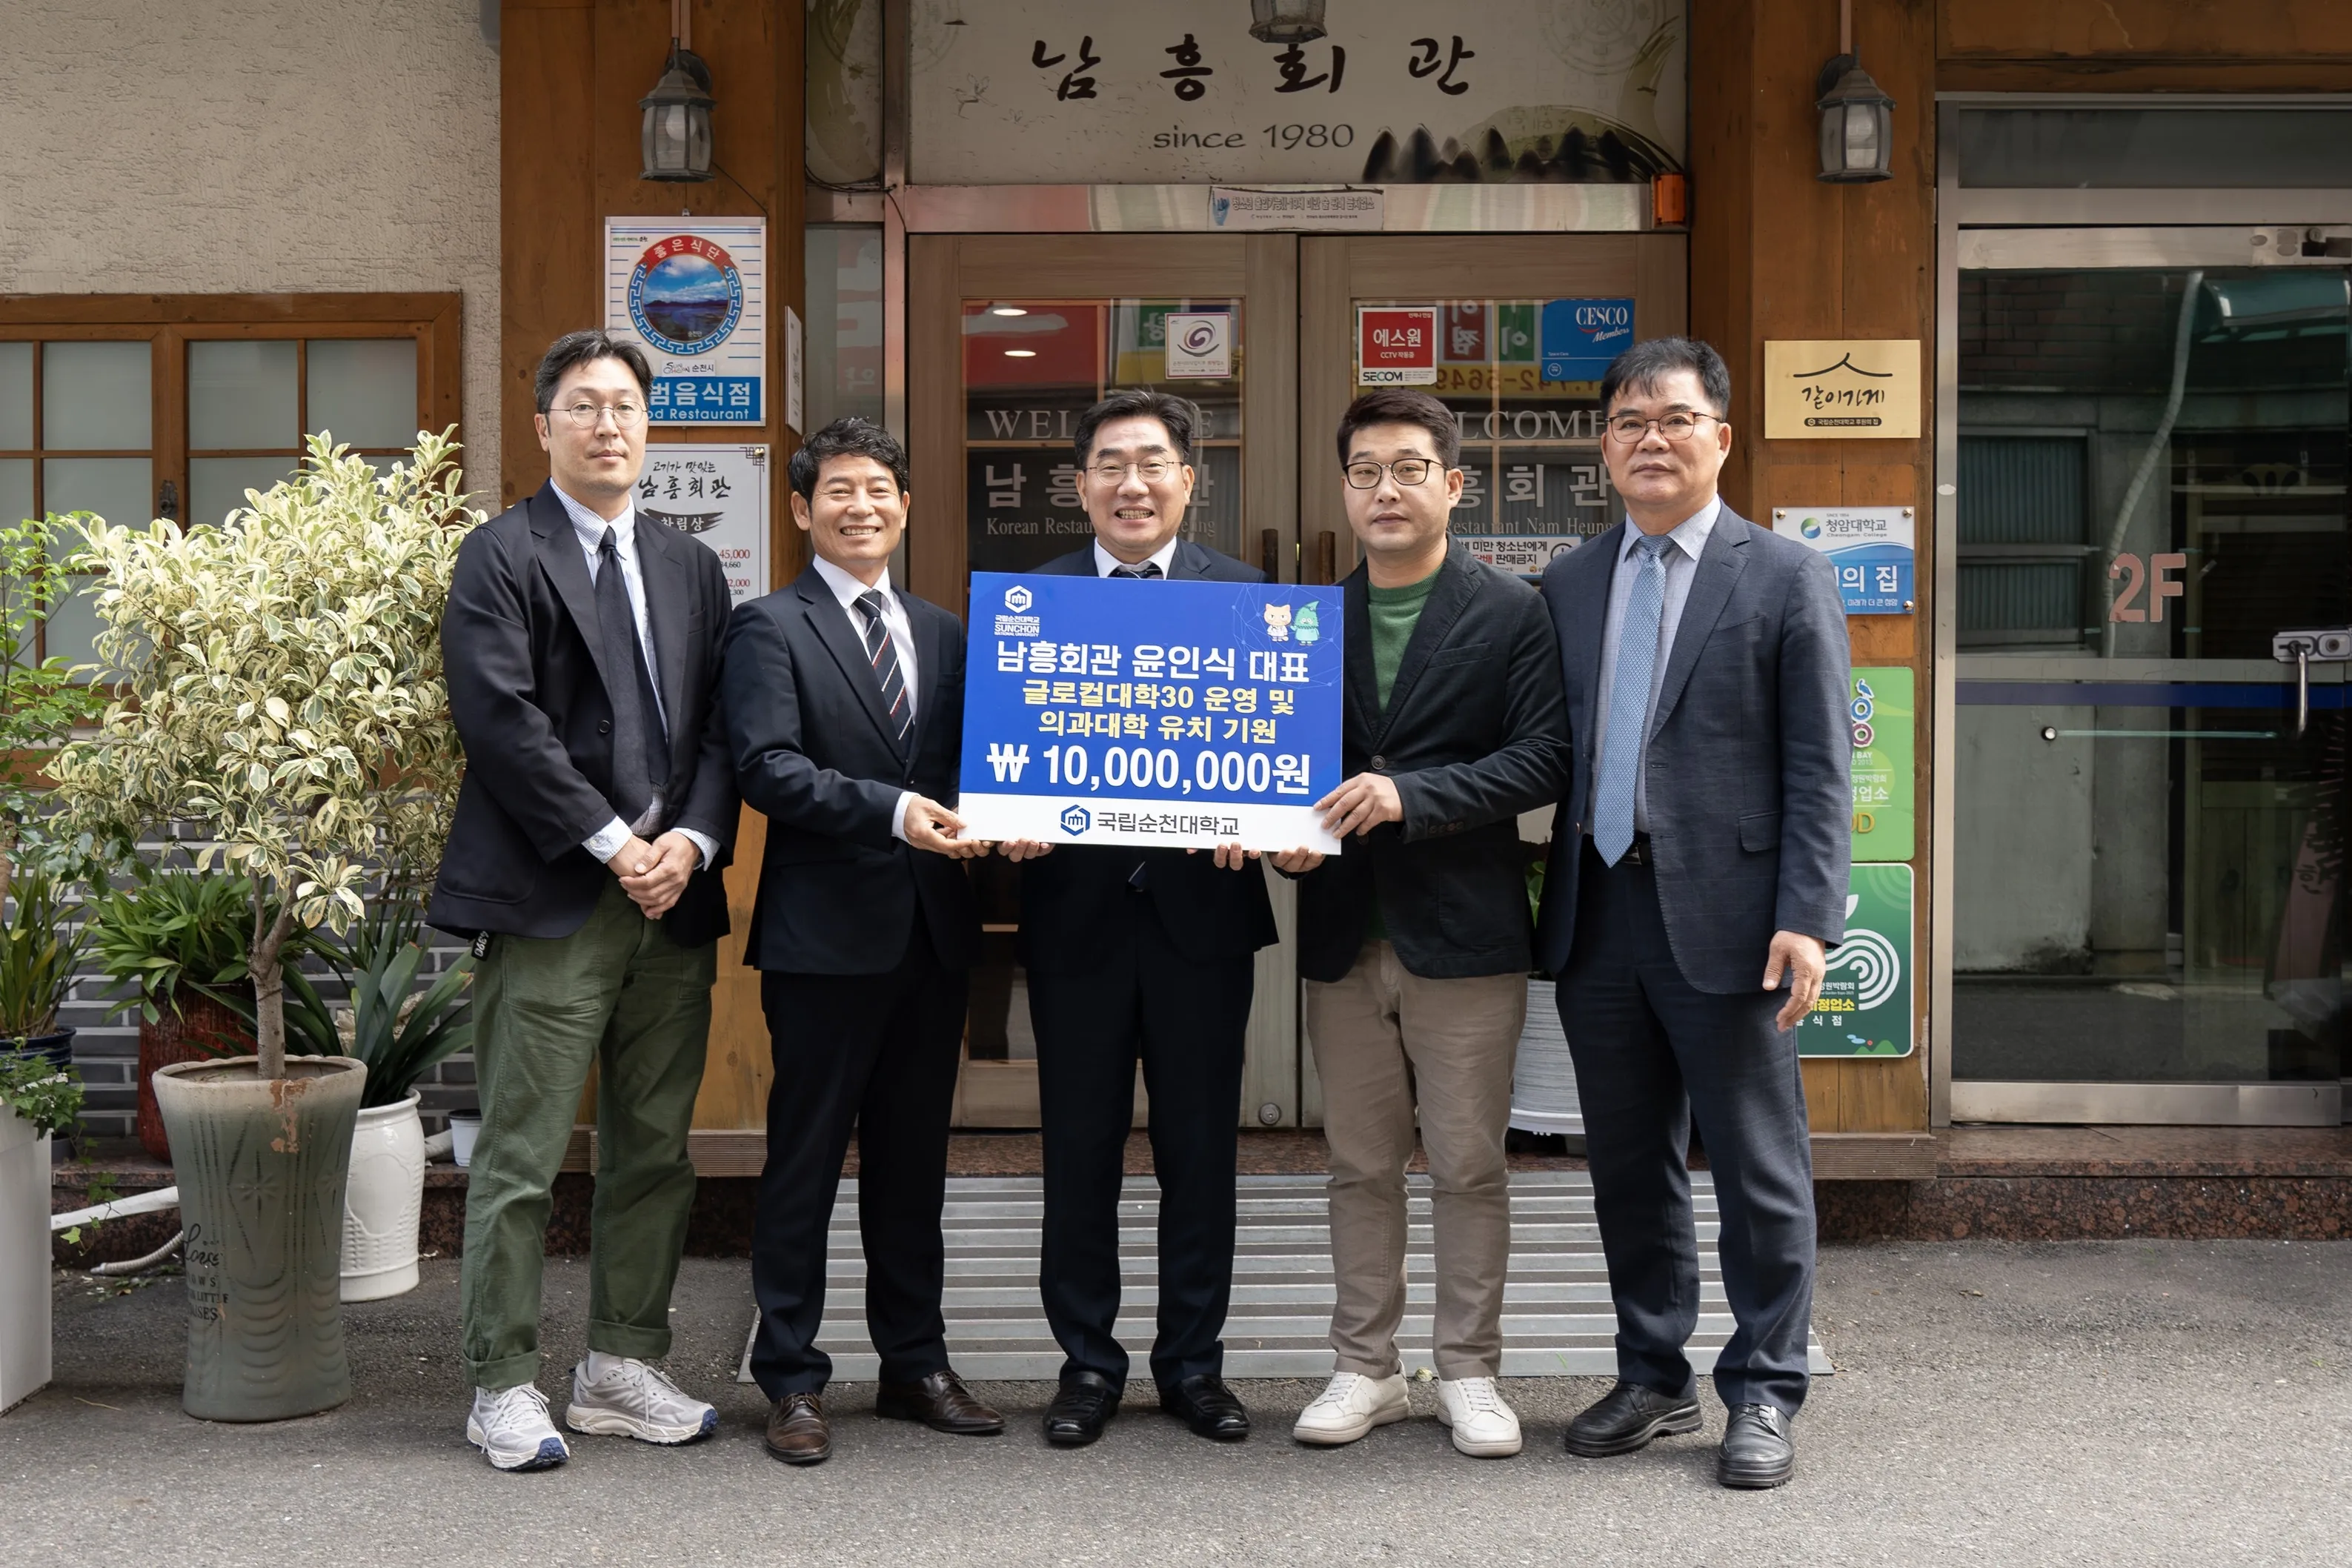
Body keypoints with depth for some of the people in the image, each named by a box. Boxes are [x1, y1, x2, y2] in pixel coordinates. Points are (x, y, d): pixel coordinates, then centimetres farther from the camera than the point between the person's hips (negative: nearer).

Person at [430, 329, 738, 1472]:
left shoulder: (691, 567, 17)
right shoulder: (501, 556, -1)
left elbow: (721, 726, 11)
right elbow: (503, 721, -11)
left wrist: (692, 840, -5)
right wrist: (612, 844, -13)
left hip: (673, 899, 6)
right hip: (553, 902, -6)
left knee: (654, 1153, 11)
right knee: (521, 1160, -1)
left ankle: (621, 1370, 22)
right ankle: (504, 1387, 10)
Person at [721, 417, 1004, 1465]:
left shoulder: (942, 634, 16)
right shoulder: (770, 628, -3)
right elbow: (766, 765, -15)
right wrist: (890, 810, -25)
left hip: (932, 929, 6)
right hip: (825, 933, -5)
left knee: (915, 1159, 14)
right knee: (805, 1161, 3)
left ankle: (915, 1364, 26)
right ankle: (792, 1380, 14)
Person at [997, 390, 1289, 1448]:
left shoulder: (1244, 592, 5)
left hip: (1202, 900, 0)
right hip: (1076, 906, 0)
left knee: (1201, 1149, 8)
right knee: (1080, 1150, 8)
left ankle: (1193, 1362, 23)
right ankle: (1088, 1363, 22)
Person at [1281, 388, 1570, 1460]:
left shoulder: (1513, 614, -1)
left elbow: (1541, 758, -10)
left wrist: (1411, 794, -20)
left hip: (1465, 930, -3)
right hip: (1345, 930, 4)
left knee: (1469, 1167, 4)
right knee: (1361, 1165, 11)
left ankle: (1469, 1372, 17)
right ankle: (1365, 1369, 22)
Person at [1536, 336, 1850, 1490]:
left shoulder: (1786, 577, 0)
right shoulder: (1567, 585, 13)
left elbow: (1819, 767, -5)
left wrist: (1807, 917, -13)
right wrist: (1549, 899, 5)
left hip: (1724, 921, -4)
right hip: (1598, 918, 4)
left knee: (1759, 1172, 4)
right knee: (1629, 1168, 13)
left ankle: (1762, 1396, 18)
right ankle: (1653, 1380, 27)